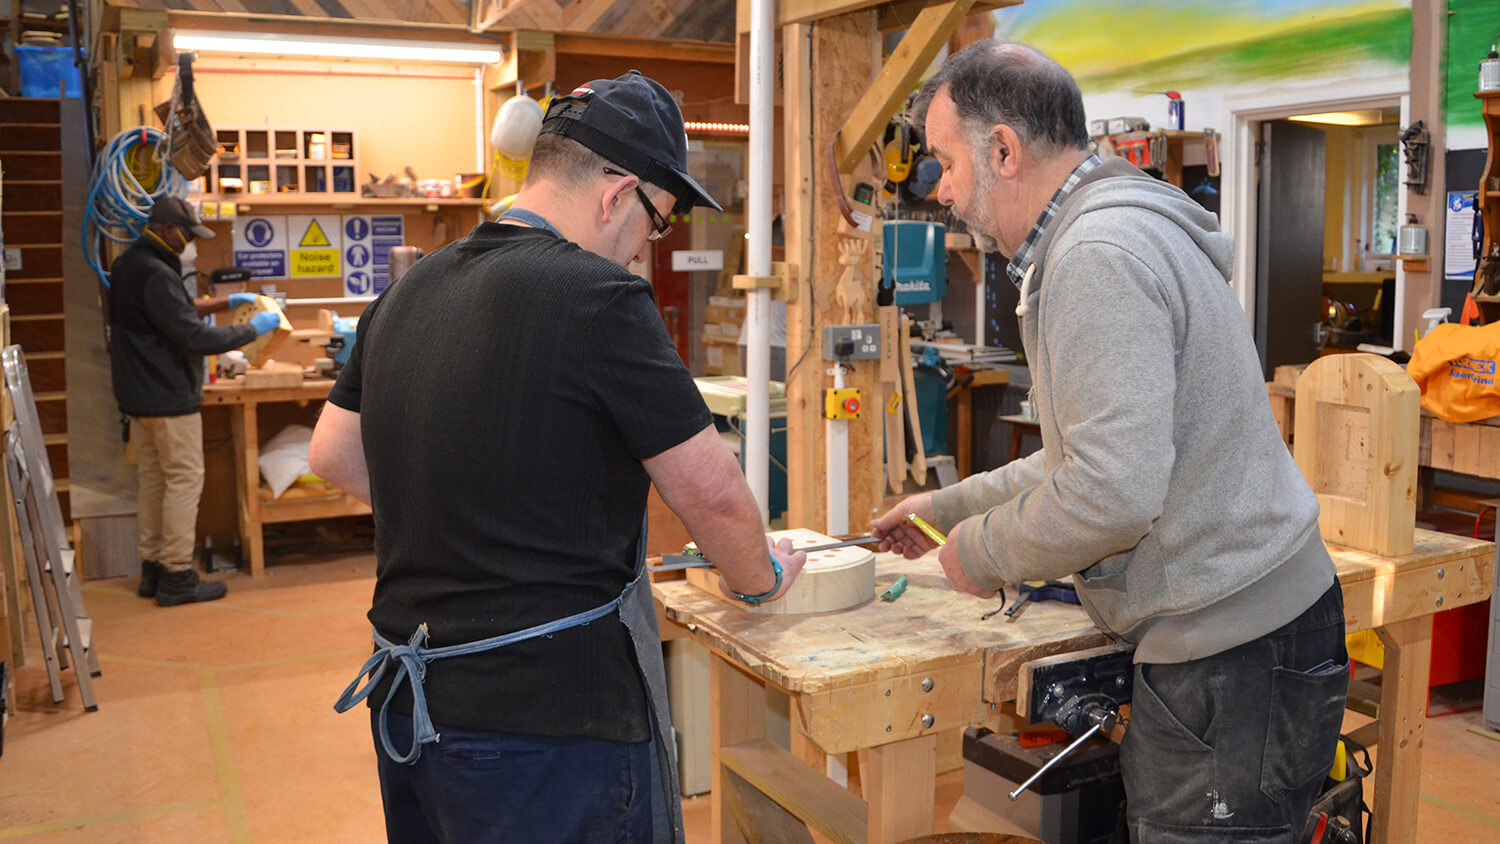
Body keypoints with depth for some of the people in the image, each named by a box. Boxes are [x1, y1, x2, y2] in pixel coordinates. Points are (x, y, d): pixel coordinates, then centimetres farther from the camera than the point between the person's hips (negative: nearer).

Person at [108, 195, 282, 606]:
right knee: (184, 480, -3)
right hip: (169, 398, -10)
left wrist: (226, 303, 17)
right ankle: (176, 576, 1)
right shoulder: (155, 275, -22)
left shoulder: (127, 264, 11)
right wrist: (253, 329, -15)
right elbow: (196, 337, -25)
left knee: (151, 479, 15)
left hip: (138, 397, 10)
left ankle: (151, 569, 22)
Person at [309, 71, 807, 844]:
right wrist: (761, 577, 6)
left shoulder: (408, 291, 6)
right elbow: (711, 494, -13)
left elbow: (331, 452, 17)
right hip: (550, 711, -7)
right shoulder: (599, 297, -18)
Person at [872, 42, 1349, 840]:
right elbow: (1097, 449, 22)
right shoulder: (1108, 233, 15)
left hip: (1234, 652, -10)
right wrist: (952, 505, 21)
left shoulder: (1098, 256, -20)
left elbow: (1114, 491, -28)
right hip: (1226, 625, 10)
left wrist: (981, 551, -11)